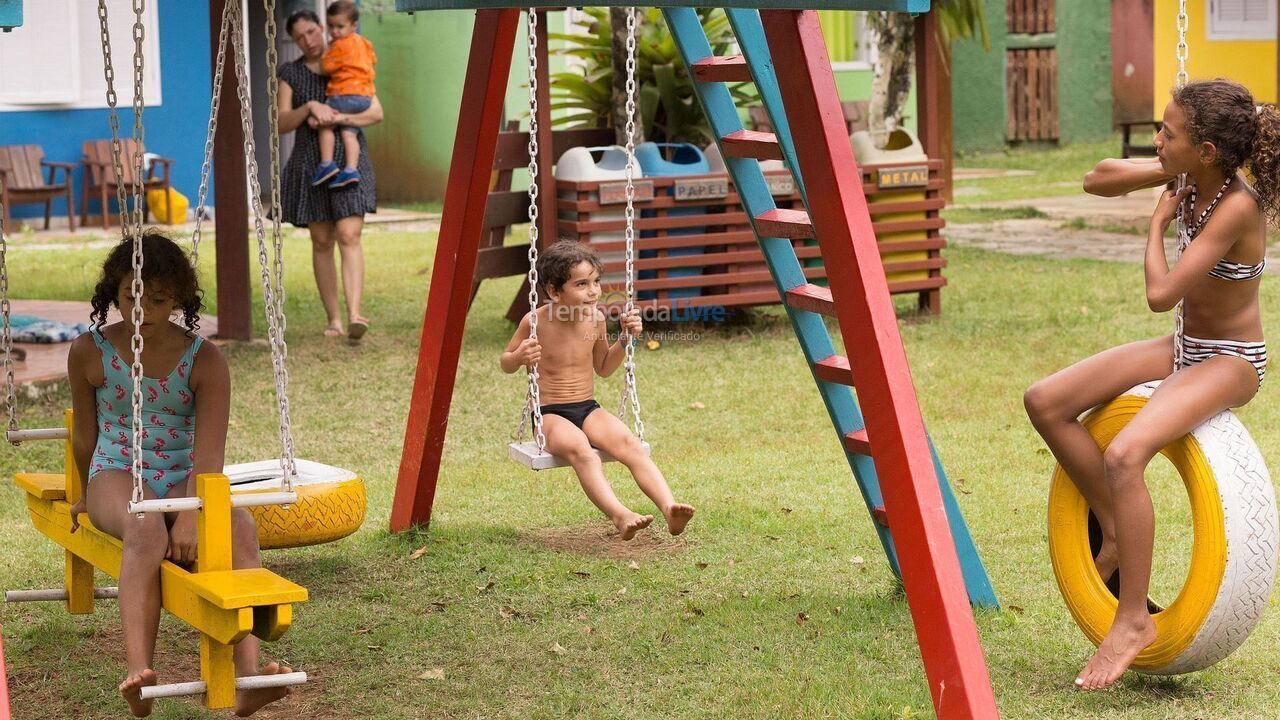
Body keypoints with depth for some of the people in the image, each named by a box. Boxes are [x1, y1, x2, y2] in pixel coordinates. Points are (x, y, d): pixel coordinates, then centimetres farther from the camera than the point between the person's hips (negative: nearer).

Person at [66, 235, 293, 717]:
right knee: (147, 531, -39)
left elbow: (209, 449, -15)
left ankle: (248, 676, -48)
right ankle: (138, 673, -56)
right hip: (117, 475, -1)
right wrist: (89, 496, 24)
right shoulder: (89, 352, -1)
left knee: (240, 527, -33)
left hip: (183, 479, 1)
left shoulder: (204, 360, -4)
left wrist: (191, 515, -29)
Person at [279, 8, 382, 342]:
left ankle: (354, 315, -25)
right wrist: (310, 107, -19)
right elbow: (282, 124, -1)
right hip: (310, 162, 2)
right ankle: (333, 319, 9)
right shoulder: (290, 74, 7)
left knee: (349, 236, -15)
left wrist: (336, 118, -16)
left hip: (348, 160, -1)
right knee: (321, 242, 3)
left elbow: (376, 113, -1)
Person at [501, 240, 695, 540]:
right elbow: (505, 363, 5)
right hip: (550, 414, -4)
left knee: (629, 443, -27)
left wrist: (625, 339, 3)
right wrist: (519, 357, -19)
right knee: (580, 449, -38)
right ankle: (620, 515, -56)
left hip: (589, 409, 4)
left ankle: (669, 507, -42)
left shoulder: (595, 319, 2)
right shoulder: (536, 322, -9)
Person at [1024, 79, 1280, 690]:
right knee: (1045, 403, -3)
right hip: (1184, 348, 9)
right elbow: (1098, 181, 7)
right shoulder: (1193, 182, -3)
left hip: (1230, 362, -9)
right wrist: (1165, 170, -8)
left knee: (1124, 456, -31)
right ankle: (1117, 531, 8)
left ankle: (1134, 618, -21)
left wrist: (1157, 225, -12)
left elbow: (1161, 294, -28)